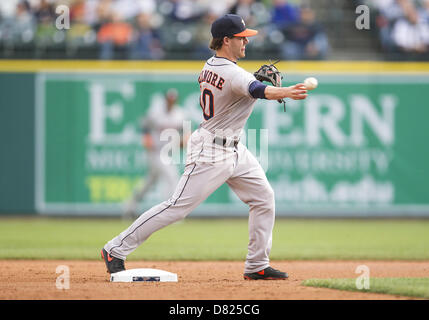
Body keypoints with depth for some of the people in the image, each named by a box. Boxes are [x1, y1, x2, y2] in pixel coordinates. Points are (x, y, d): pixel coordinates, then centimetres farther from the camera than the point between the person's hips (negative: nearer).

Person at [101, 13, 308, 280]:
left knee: (264, 198, 9)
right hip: (211, 153, -10)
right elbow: (258, 91, -43)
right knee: (179, 206, -7)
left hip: (234, 150, 10)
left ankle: (257, 266, 13)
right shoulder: (232, 74, -24)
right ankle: (116, 250, 0)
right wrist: (285, 92, -64)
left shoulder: (210, 66, 4)